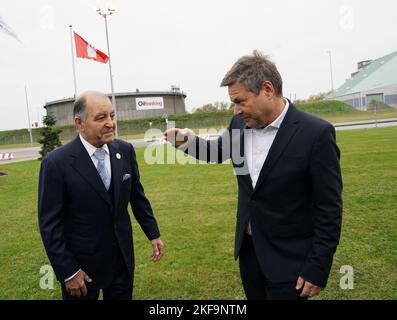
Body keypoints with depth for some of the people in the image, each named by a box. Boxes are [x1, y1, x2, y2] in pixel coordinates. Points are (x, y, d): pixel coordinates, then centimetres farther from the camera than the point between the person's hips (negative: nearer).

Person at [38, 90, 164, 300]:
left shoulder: (125, 150, -5)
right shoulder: (56, 163, -17)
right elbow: (50, 225, -13)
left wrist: (153, 234, 7)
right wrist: (68, 272, -12)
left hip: (122, 257, 4)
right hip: (81, 263, -3)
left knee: (123, 295, 18)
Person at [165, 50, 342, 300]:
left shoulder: (316, 133, -19)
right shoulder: (240, 124, -3)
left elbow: (329, 209, -15)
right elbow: (218, 151, 16)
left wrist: (317, 268, -14)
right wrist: (189, 141, -5)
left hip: (289, 259, -5)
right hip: (248, 248, 6)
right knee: (254, 295, 22)